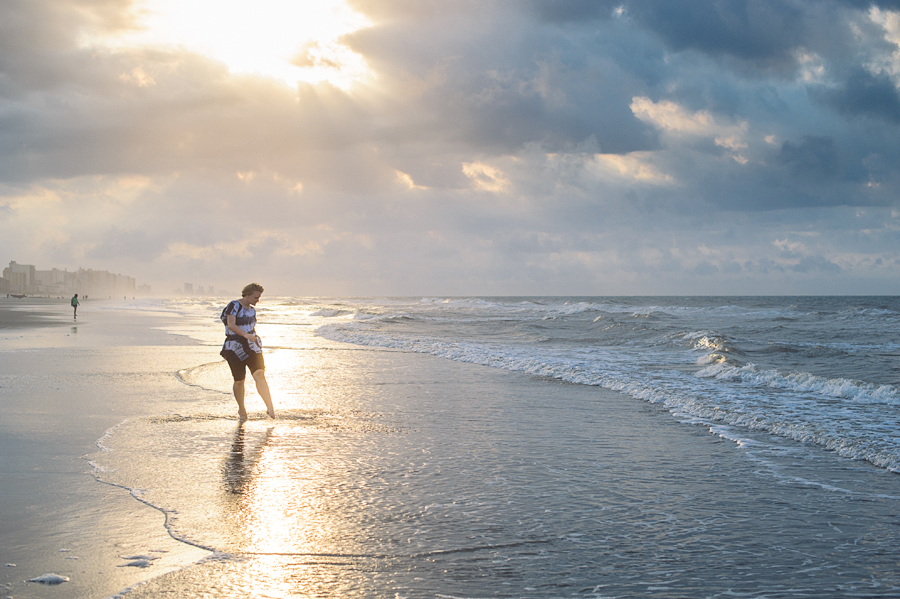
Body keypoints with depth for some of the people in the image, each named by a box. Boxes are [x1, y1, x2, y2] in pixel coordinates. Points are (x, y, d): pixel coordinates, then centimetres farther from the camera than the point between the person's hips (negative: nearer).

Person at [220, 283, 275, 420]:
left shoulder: (252, 310, 12)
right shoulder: (234, 306, -10)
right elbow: (231, 325, -25)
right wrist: (245, 335, -38)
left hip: (251, 347, 5)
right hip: (235, 348, -5)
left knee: (260, 374, -15)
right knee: (239, 381, 3)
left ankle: (270, 408, -26)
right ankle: (241, 410, 25)